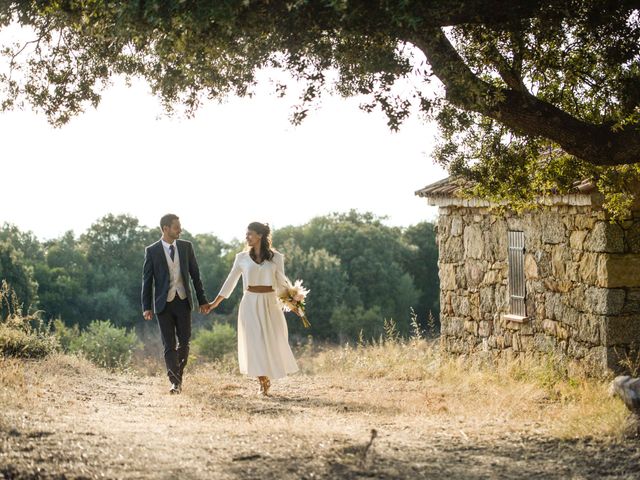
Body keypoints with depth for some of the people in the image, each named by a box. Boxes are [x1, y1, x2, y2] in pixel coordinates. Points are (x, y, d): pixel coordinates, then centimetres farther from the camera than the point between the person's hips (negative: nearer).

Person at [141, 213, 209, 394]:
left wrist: (202, 300, 7)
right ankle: (175, 382, 1)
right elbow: (147, 280, -1)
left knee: (184, 342, 4)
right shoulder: (152, 251, -3)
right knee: (169, 345, -2)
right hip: (164, 304, -2)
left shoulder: (186, 246, 4)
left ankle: (178, 376, 24)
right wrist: (147, 307, -6)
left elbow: (195, 274, 8)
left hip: (183, 301, 2)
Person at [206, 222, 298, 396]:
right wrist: (216, 302, 10)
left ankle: (268, 376, 23)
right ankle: (262, 381, 5)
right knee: (255, 342, -3)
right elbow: (230, 281, 10)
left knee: (272, 341, 1)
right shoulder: (242, 257, 4)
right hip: (250, 303, 0)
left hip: (270, 303, 0)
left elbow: (281, 283, 6)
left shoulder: (276, 257, 2)